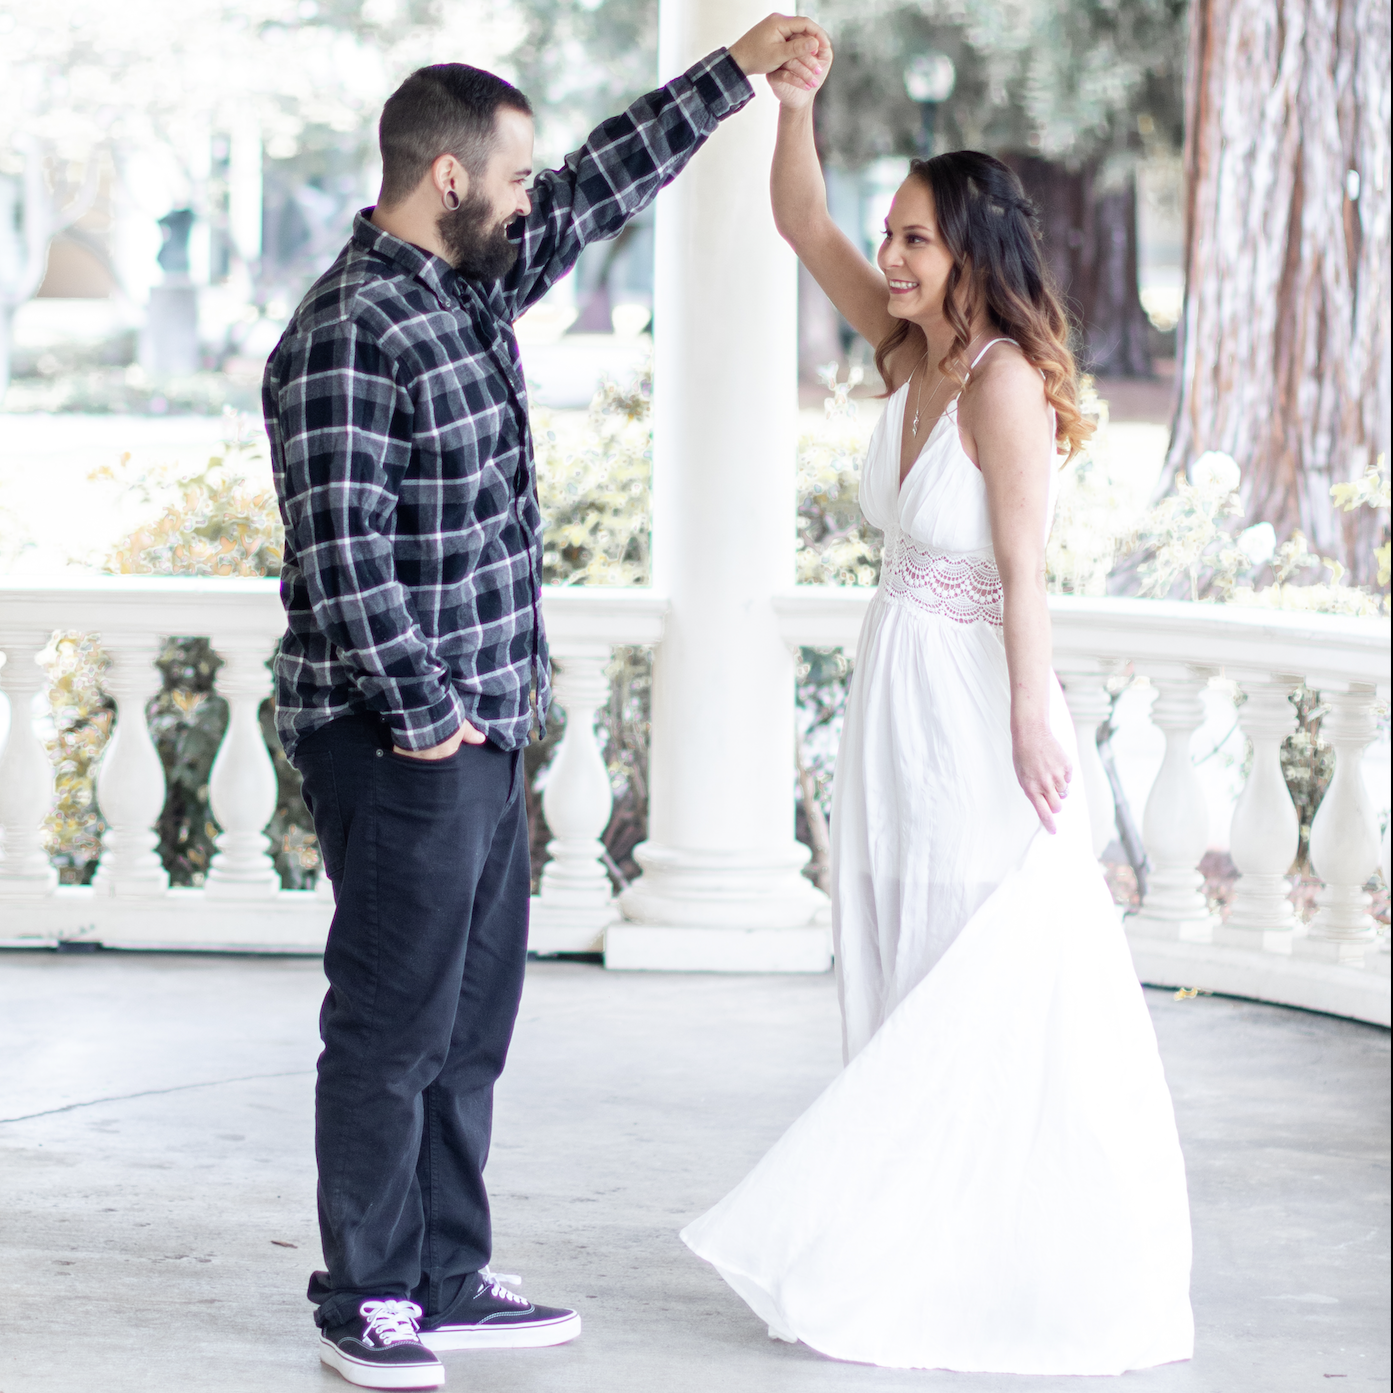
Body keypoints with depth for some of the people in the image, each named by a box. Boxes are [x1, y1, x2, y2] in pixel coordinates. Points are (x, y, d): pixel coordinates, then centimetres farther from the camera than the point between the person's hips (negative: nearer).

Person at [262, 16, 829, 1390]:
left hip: (480, 731, 10)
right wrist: (421, 713, -18)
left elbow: (600, 189, 22)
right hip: (405, 749, -10)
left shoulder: (469, 282, 10)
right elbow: (340, 553, -23)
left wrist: (735, 72, 23)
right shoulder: (347, 337, -19)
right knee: (393, 1027, -2)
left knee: (471, 1018, 14)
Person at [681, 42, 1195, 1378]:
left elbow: (1023, 564, -17)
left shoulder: (1004, 379, -15)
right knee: (902, 990, 12)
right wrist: (792, 101, -4)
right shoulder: (910, 353, 7)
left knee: (988, 996, -2)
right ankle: (925, 1262, 20)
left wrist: (1033, 716, -18)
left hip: (973, 701, -9)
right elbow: (803, 226, 9)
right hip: (896, 693, 9)